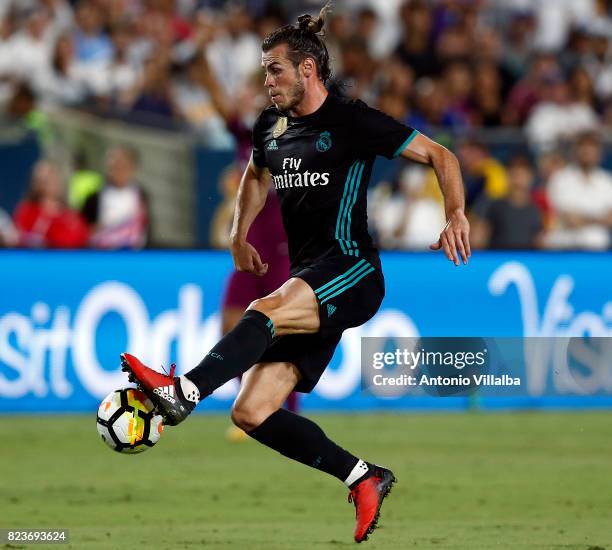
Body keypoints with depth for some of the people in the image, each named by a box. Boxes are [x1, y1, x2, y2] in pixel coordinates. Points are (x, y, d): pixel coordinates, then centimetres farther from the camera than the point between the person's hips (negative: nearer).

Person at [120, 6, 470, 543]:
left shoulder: (352, 120, -5)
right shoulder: (271, 126, 14)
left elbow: (439, 154, -3)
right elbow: (256, 176, 37)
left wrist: (456, 215, -18)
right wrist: (239, 237, 28)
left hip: (350, 271, -8)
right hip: (306, 287, 8)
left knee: (264, 311, -37)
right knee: (251, 413, -4)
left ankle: (183, 391, -53)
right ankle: (365, 478, 4)